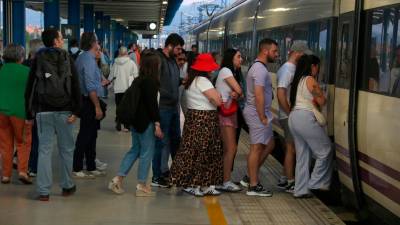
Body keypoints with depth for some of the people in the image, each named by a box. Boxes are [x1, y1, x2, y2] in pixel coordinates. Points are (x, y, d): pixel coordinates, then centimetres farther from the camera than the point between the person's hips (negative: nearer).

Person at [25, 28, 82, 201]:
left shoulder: (38, 59, 3)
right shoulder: (67, 58, 0)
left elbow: (29, 87, 2)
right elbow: (76, 86, -7)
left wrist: (29, 111, 7)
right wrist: (76, 110, -7)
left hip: (43, 111, 1)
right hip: (64, 110, -1)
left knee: (44, 150, 3)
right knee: (66, 149, 11)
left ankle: (43, 191, 2)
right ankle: (67, 186, 19)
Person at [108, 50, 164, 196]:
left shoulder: (140, 79, 11)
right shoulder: (151, 81, -16)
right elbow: (152, 103, -20)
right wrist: (157, 124, -18)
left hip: (137, 120, 9)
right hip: (146, 122, -9)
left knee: (135, 150, 17)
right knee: (147, 152, 1)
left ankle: (118, 179, 15)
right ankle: (141, 186, 8)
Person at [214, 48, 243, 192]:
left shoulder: (231, 72, 22)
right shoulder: (225, 71, -6)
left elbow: (239, 93, 10)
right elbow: (239, 90, -14)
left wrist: (235, 94, -11)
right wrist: (237, 94, 8)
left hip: (230, 112, 9)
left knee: (227, 149, 6)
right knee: (231, 148, -10)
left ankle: (224, 180, 8)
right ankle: (226, 182, -7)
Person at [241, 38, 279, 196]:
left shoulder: (259, 67, 16)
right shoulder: (260, 69, -17)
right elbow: (258, 95, -24)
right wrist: (262, 117, -20)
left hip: (260, 113, 10)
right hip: (257, 113, -10)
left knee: (269, 144, 16)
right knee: (257, 148, -4)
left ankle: (250, 177, 20)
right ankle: (253, 186, 4)